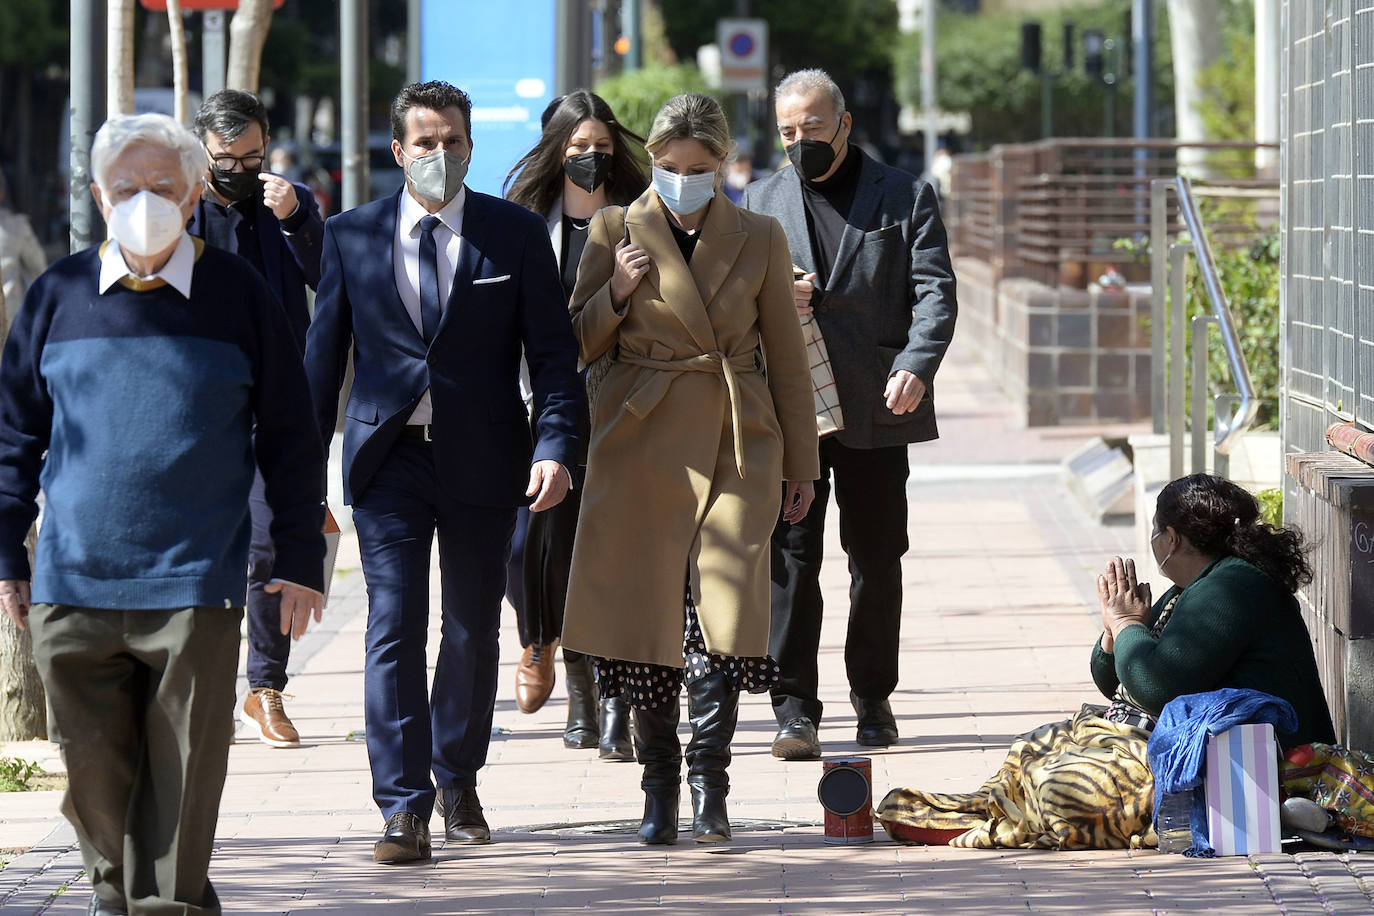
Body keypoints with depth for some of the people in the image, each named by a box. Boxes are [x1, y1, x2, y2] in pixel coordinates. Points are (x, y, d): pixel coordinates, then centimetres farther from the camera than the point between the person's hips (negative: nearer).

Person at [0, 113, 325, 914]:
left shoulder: (238, 294, 3)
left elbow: (289, 436, 7)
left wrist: (300, 558, 5)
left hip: (194, 581, -2)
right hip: (74, 584, 2)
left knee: (183, 771, -1)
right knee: (94, 766, 6)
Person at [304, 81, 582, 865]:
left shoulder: (517, 234, 2)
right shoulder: (352, 236, 4)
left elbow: (553, 352, 0)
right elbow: (325, 356, 7)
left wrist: (557, 447, -13)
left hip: (482, 462, 1)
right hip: (388, 456, -1)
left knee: (474, 630, 11)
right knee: (394, 629, -8)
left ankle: (458, 780, 30)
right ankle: (405, 808, -8)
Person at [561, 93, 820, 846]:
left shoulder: (759, 238, 7)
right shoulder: (616, 232, 5)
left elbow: (785, 356, 12)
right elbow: (577, 346, 9)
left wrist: (800, 461, 12)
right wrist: (616, 294, -10)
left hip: (736, 443, 0)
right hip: (643, 441, 0)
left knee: (723, 608, -12)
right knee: (646, 615, 0)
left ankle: (709, 785, -5)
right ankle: (658, 788, 12)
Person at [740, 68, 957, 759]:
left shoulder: (904, 197, 6)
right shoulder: (761, 200, 15)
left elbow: (934, 290, -2)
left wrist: (917, 365, -19)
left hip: (876, 408, -1)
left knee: (877, 559, 6)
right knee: (791, 556, -7)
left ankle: (873, 696, 20)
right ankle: (794, 708, -7)